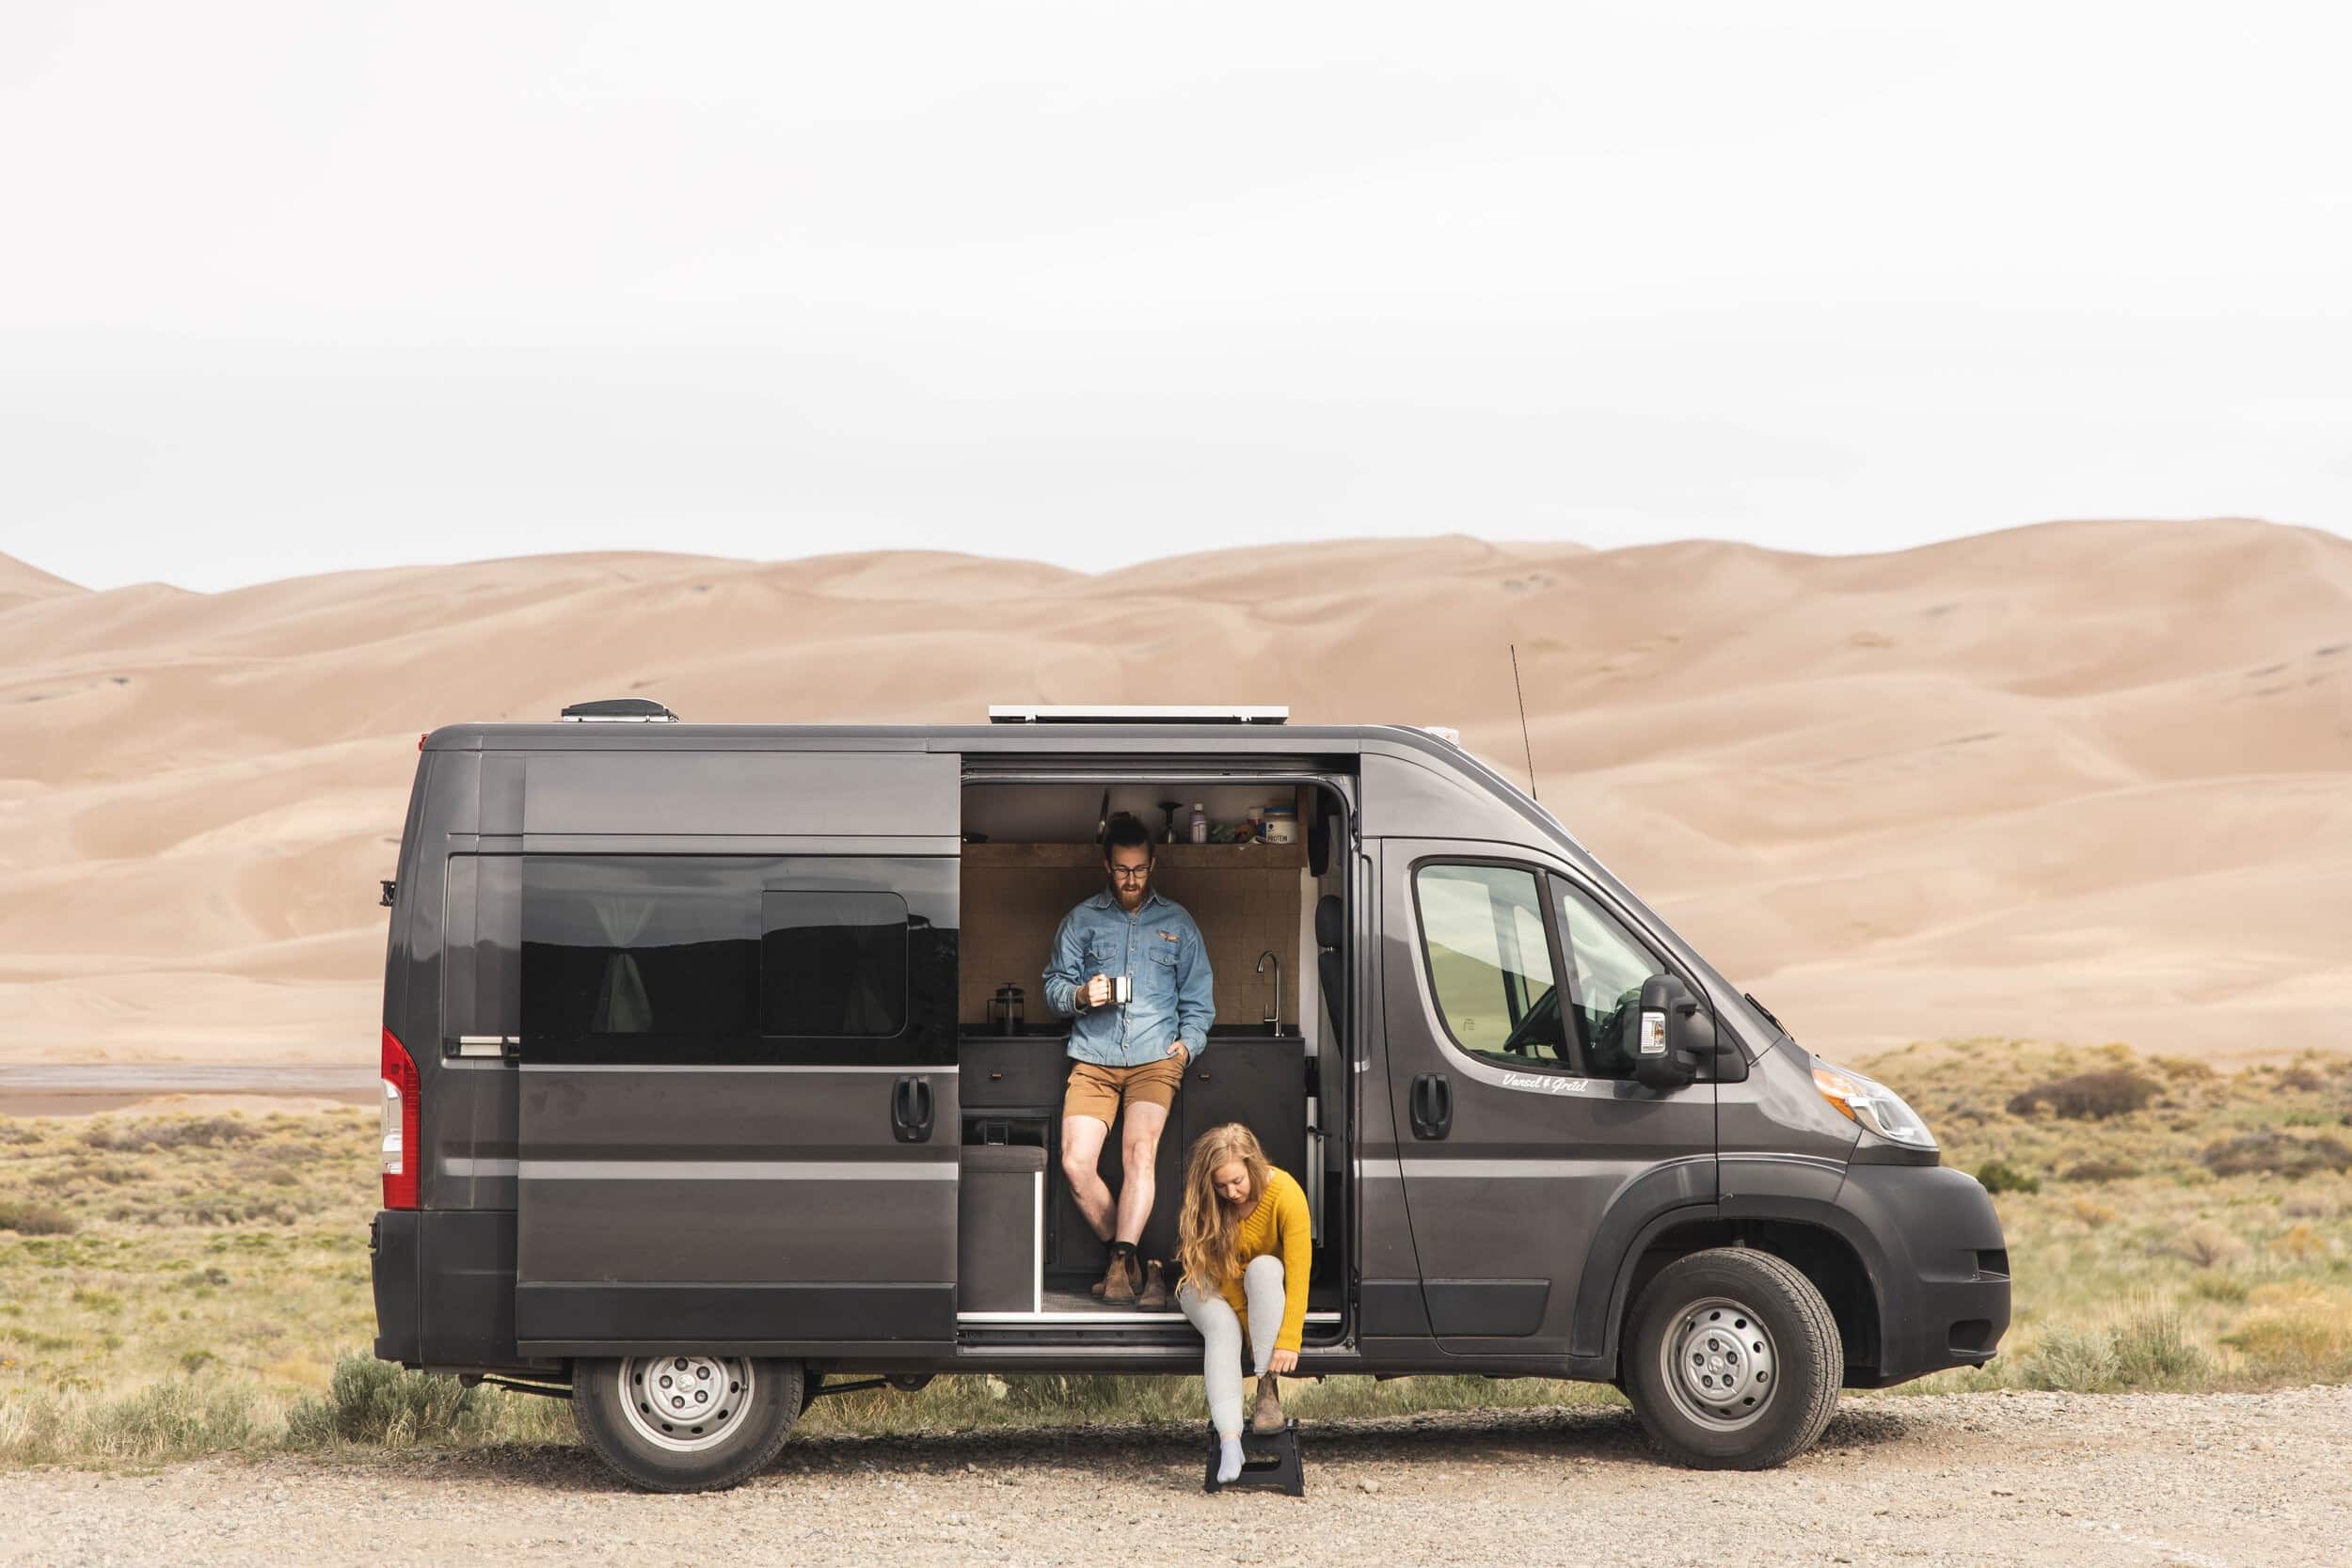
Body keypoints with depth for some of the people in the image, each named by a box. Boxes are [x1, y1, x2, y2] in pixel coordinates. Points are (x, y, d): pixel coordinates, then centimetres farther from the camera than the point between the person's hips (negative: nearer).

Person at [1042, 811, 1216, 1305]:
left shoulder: (1177, 922, 15)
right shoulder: (1081, 920, 14)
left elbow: (1198, 998, 18)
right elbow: (1054, 985, 13)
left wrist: (1188, 1042, 0)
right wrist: (1080, 995, -9)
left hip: (1156, 1056, -1)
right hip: (1093, 1057, 1)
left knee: (1139, 1153, -25)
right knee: (1075, 1163, -16)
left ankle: (1120, 1263, -26)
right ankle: (1137, 1264, -4)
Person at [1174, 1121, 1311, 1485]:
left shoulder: (1285, 1192, -27)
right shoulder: (1201, 1200, -20)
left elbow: (1298, 1270, -29)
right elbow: (1221, 1271, -20)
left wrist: (1287, 1341, -36)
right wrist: (1249, 1328, -29)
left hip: (1268, 1291, 0)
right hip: (1212, 1290, 0)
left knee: (1264, 1268, -35)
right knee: (1224, 1328, -34)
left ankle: (1268, 1389, -33)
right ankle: (1229, 1441, -47)